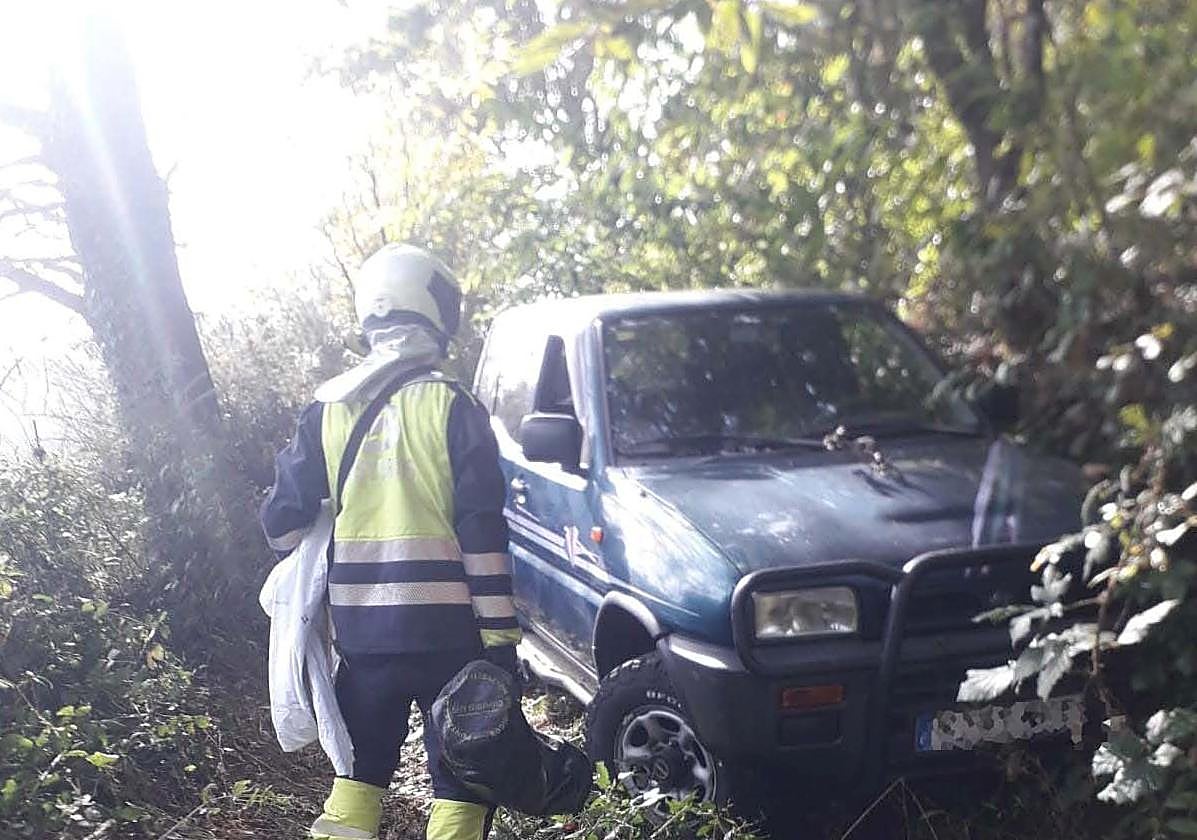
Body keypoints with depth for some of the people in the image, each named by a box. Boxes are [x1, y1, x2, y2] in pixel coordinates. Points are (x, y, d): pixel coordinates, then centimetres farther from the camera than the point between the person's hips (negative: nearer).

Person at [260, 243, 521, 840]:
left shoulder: (328, 407, 6)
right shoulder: (451, 406, -7)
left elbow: (283, 517, 8)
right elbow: (483, 530, -11)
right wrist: (500, 632, -8)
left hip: (357, 628, 4)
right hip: (444, 627, -4)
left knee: (360, 768, 18)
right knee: (465, 771, 7)